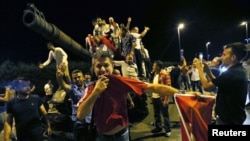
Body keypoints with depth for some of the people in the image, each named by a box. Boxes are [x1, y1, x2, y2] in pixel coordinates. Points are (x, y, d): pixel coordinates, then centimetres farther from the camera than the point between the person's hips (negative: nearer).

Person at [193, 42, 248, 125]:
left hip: (228, 119, -9)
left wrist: (199, 68, -8)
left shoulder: (231, 73, -29)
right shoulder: (240, 71, 4)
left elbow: (206, 85, -21)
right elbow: (216, 83, 12)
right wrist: (208, 71, 6)